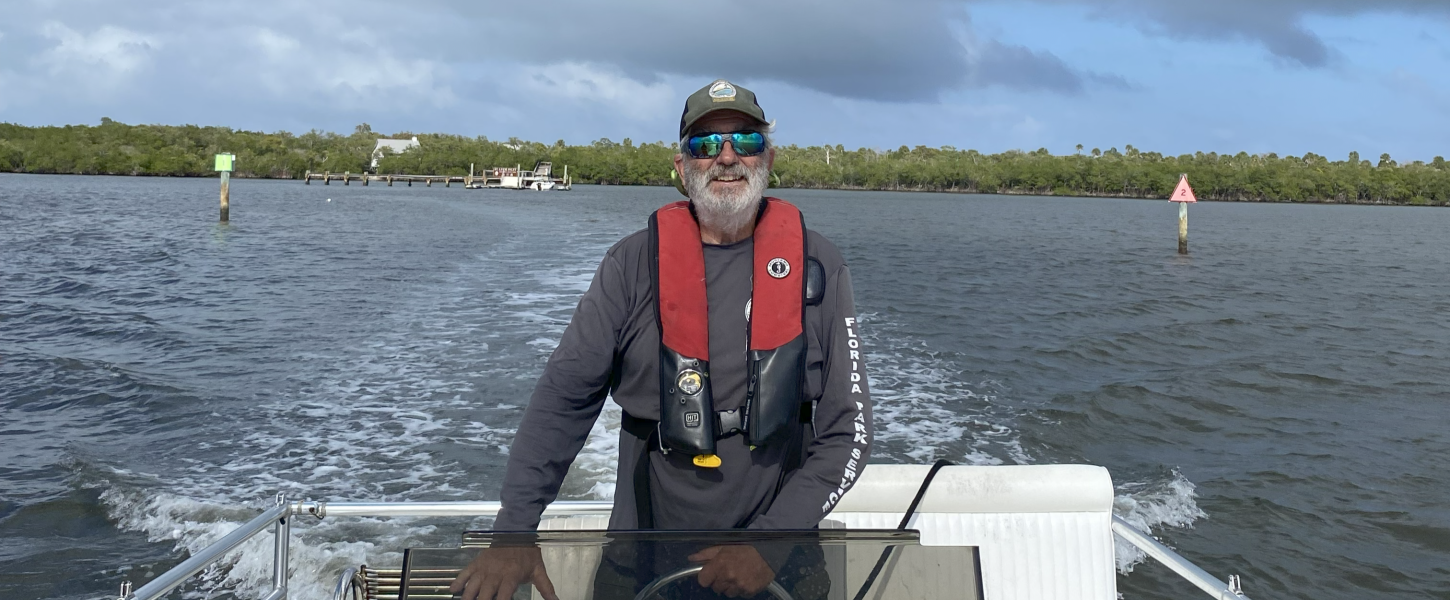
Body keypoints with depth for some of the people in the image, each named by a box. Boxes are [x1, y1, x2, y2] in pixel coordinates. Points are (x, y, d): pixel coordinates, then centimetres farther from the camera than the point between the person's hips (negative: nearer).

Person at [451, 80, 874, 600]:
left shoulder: (818, 267, -5)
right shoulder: (632, 265, -5)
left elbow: (847, 429, -7)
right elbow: (564, 398, -8)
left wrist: (770, 543, -16)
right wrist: (513, 534, -18)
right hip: (644, 557, 1)